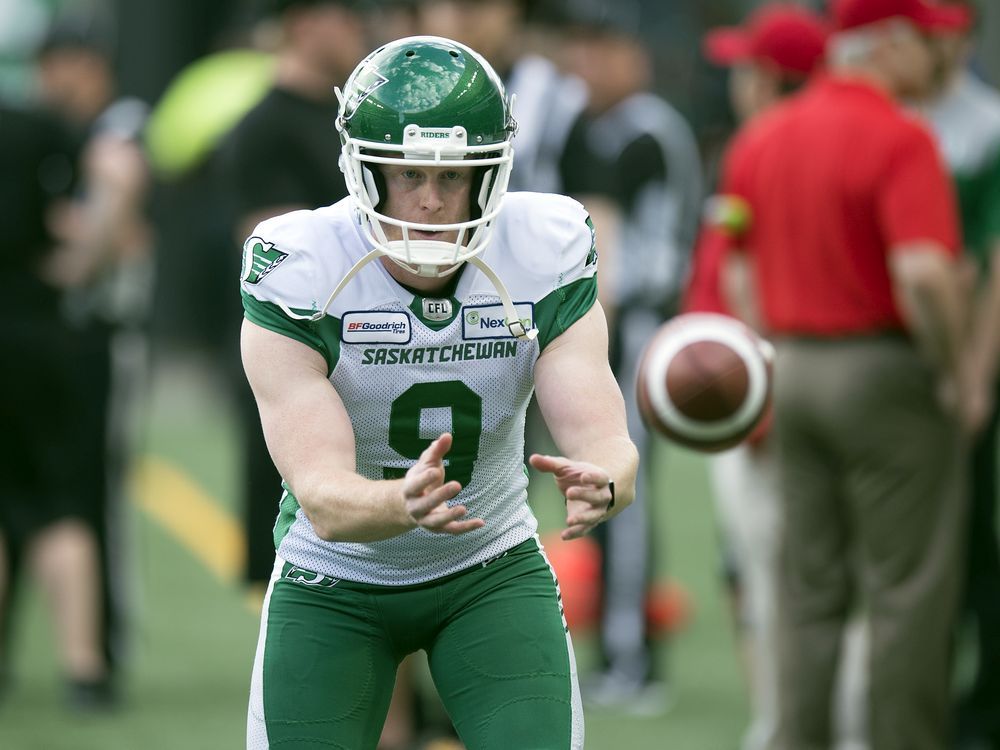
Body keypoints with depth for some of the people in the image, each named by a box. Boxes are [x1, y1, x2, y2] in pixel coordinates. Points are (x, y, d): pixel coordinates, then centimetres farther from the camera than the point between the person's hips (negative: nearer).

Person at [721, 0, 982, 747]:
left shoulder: (764, 138, 9)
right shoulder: (898, 138, -16)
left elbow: (742, 275, 14)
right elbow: (923, 273, -26)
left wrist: (784, 357, 18)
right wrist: (959, 373, -15)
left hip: (797, 372, 7)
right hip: (888, 375, -7)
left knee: (811, 588, 12)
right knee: (908, 592, 0)